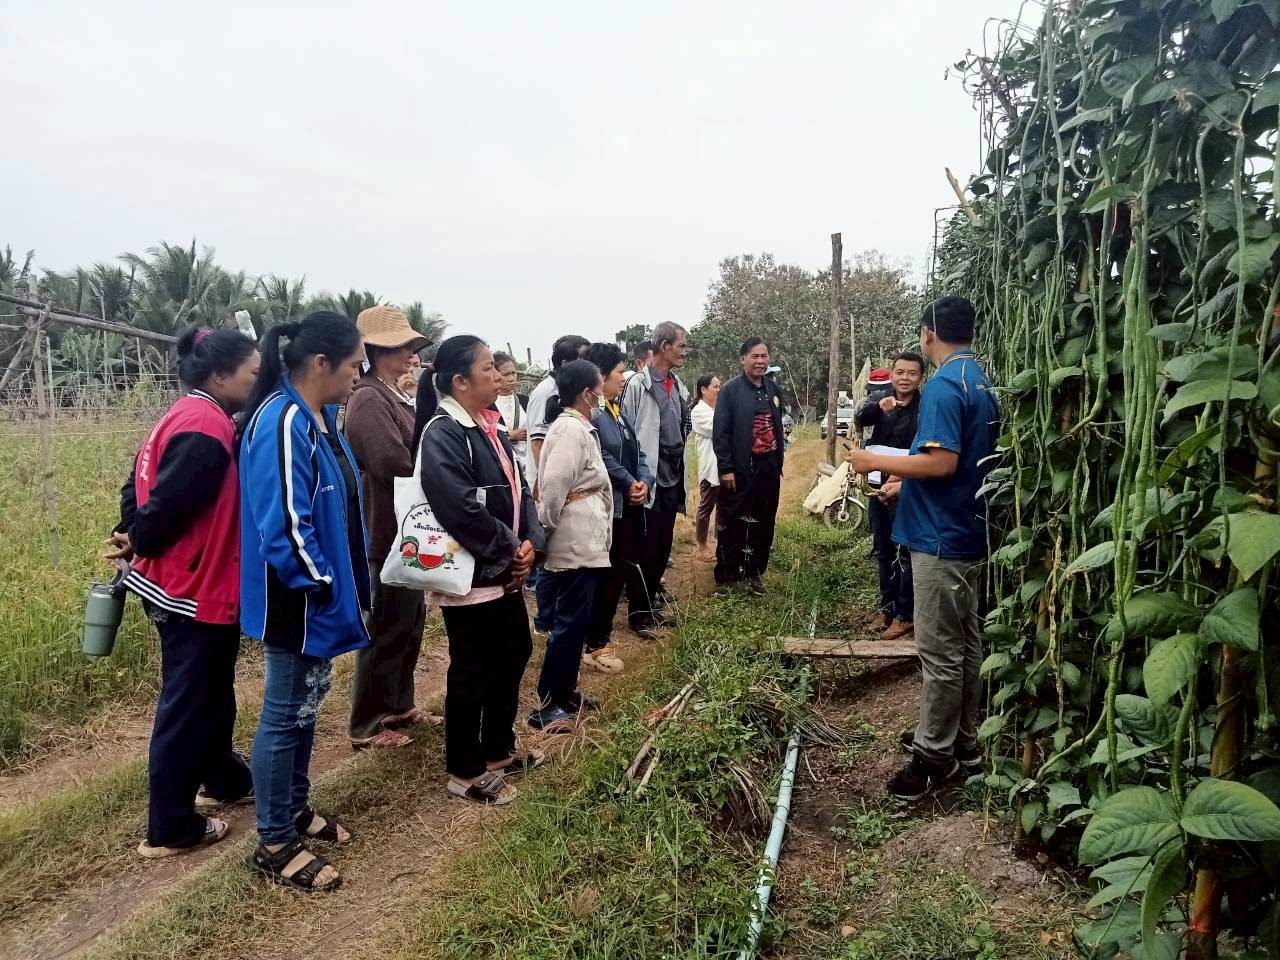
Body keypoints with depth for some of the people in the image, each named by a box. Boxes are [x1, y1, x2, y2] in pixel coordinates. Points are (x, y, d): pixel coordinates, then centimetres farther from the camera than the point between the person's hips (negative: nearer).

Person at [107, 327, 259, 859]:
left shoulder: (187, 417, 10)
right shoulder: (206, 427, -23)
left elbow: (139, 486, 12)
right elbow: (169, 504, -24)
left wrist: (131, 534, 0)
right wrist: (139, 544, -7)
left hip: (187, 582, 10)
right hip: (195, 587, -10)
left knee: (212, 692, 23)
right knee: (187, 706, 3)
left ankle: (223, 779, 41)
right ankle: (169, 829, 16)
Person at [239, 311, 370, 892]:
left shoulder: (318, 416, 6)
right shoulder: (283, 423, -24)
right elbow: (285, 525, -27)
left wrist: (340, 584, 13)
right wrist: (324, 586, -15)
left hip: (318, 595, 9)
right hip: (298, 600, -9)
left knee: (304, 707, 21)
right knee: (285, 715, 4)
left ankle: (296, 809, 38)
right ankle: (275, 844, 20)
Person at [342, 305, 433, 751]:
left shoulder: (396, 397, 12)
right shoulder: (369, 399, -18)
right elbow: (393, 461, -27)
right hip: (390, 532, -10)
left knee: (410, 622, 19)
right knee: (387, 629, 1)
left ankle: (398, 705, 34)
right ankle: (366, 725, 16)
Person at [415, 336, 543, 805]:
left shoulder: (488, 428, 10)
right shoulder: (442, 435, -19)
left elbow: (517, 489, 10)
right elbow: (463, 510, -27)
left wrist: (529, 542, -5)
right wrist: (511, 550, -16)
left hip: (505, 570, 10)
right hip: (469, 576, -10)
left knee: (515, 653, 20)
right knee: (472, 673, 3)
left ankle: (498, 750, 38)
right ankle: (463, 773, 21)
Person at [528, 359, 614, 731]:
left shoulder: (579, 427, 12)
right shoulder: (570, 429, -19)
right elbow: (553, 489, -23)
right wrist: (545, 531, -11)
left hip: (584, 541, 10)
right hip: (573, 543, -10)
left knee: (575, 620, 17)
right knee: (569, 622, -2)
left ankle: (565, 691, 29)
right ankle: (546, 704, 8)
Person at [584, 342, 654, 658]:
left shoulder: (618, 410, 13)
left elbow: (636, 453, 13)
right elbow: (601, 458, -23)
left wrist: (644, 482, -5)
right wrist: (629, 483, -11)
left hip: (631, 503, 9)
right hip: (607, 505, -9)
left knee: (634, 563, 20)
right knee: (610, 574, -3)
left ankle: (639, 617, 40)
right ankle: (595, 645, 8)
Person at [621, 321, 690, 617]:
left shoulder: (679, 387, 11)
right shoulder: (638, 385, -13)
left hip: (673, 476, 7)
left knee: (665, 540, 16)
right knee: (646, 543, 0)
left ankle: (654, 586, 34)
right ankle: (641, 607, 10)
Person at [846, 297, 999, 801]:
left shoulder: (943, 384, -18)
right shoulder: (981, 383, 12)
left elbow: (942, 462, -26)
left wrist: (876, 461, -15)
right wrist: (906, 485, 21)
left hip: (941, 537, -10)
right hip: (968, 531, 10)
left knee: (940, 651, -1)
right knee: (964, 642, 17)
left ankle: (935, 755, 10)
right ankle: (962, 739, 29)